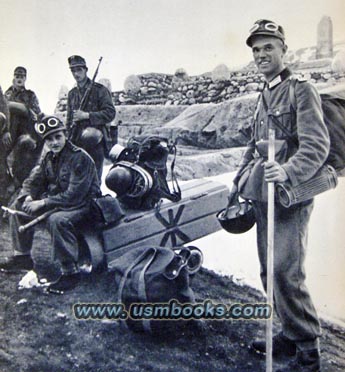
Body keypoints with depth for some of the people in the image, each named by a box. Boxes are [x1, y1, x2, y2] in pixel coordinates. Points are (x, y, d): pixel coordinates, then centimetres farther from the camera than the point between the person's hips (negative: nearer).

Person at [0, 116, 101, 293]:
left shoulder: (80, 158, -19)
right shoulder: (49, 158, 7)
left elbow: (74, 195, -26)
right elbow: (33, 181, 13)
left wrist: (43, 203, -26)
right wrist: (28, 197, -11)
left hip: (82, 205, -9)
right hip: (56, 202, 9)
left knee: (57, 219, -39)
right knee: (18, 205, 6)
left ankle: (70, 272, -28)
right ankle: (22, 257, 15)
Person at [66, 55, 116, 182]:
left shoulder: (99, 90, -2)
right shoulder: (72, 94, 16)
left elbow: (110, 113, -10)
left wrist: (86, 115, -14)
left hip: (95, 142, -5)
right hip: (77, 142, 5)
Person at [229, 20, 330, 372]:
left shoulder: (301, 89, -7)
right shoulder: (264, 95, 18)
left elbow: (317, 145, -18)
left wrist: (287, 171, -33)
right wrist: (239, 182, 23)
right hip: (263, 197, 9)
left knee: (285, 273, -11)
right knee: (269, 272, 12)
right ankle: (290, 335, 27)